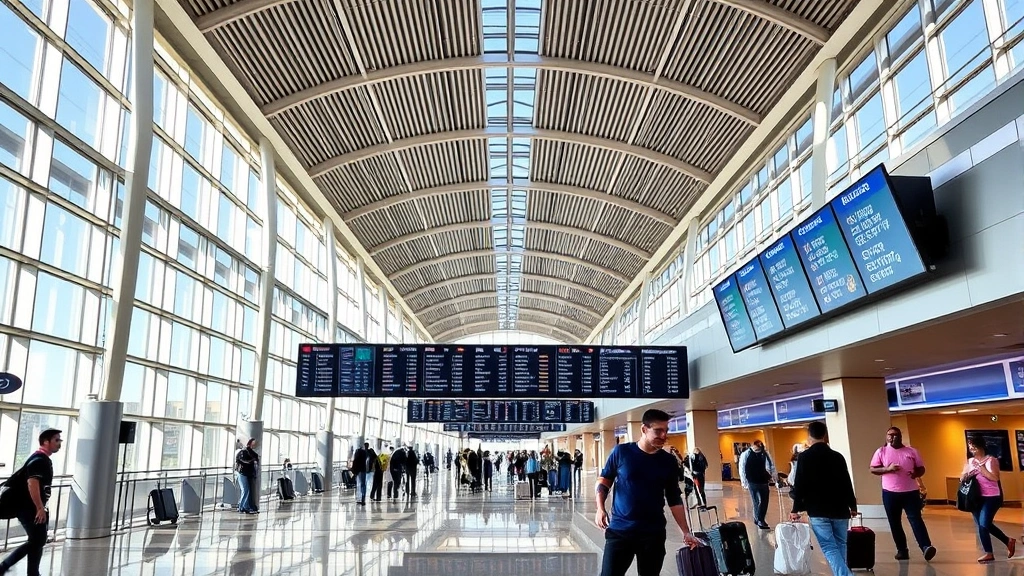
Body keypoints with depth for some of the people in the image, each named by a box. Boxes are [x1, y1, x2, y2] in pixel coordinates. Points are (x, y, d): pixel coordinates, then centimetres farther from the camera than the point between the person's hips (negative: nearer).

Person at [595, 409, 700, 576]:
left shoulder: (669, 461, 4)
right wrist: (600, 509, -9)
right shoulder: (621, 452, -2)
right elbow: (603, 481, 6)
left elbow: (675, 500, 9)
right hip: (619, 530, -2)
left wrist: (686, 532, 3)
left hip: (654, 533, 2)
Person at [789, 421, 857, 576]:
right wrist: (852, 505, 23)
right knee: (840, 546, 16)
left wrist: (796, 509, -1)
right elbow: (847, 484, 11)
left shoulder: (805, 457, -6)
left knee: (830, 548, -5)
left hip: (818, 511, -4)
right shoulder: (838, 456, 6)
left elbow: (799, 485, -8)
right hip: (840, 510, 4)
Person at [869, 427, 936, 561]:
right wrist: (888, 469, -16)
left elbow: (921, 468, 9)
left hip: (911, 492, -1)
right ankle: (902, 550, 12)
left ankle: (926, 547, -18)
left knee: (915, 519, -12)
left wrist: (916, 473, -14)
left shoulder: (912, 451, 5)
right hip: (890, 493, 1)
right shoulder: (881, 452, 2)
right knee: (894, 523, 5)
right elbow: (873, 469, 0)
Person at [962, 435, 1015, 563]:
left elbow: (995, 478, -20)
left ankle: (988, 553, 3)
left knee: (983, 524, -11)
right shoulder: (969, 461, 8)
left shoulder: (991, 460, -8)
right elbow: (962, 478, 10)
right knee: (985, 525, 13)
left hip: (991, 497, -6)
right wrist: (966, 475, -12)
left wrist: (980, 467, -21)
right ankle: (1008, 541, 34)